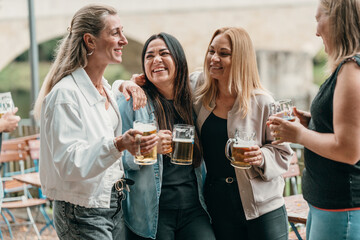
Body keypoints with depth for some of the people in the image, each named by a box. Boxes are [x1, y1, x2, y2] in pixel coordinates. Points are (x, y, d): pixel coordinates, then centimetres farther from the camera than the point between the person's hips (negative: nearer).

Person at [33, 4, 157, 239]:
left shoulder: (105, 87, 9)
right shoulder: (66, 94, -19)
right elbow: (69, 163, -26)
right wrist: (118, 145, -41)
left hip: (114, 207, 8)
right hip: (83, 215, -8)